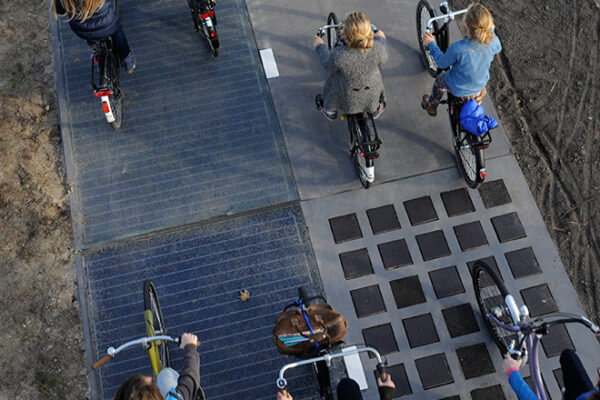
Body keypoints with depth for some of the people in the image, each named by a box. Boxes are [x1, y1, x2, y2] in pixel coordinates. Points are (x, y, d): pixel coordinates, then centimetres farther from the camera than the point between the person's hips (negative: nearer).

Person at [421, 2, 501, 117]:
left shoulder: (457, 48, -39)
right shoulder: (493, 41, -27)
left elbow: (442, 62, -18)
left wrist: (431, 44, -5)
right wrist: (490, 30, 16)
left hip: (458, 89, -4)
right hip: (480, 85, 4)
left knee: (440, 79, 29)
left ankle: (431, 106, 52)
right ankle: (478, 95, 58)